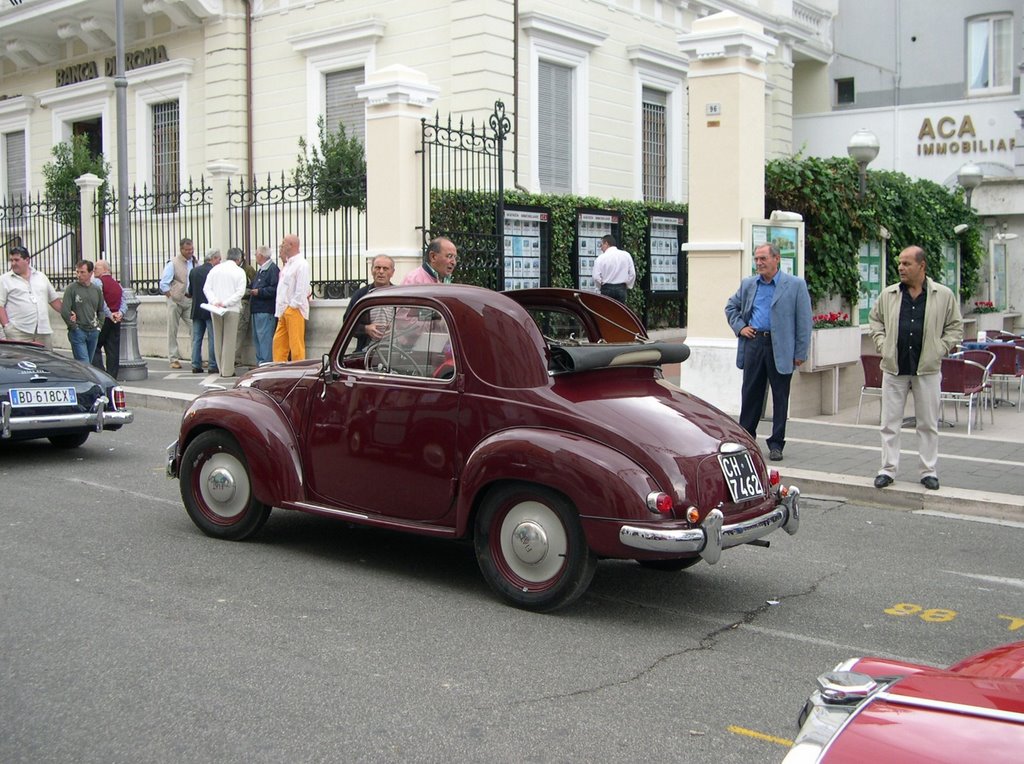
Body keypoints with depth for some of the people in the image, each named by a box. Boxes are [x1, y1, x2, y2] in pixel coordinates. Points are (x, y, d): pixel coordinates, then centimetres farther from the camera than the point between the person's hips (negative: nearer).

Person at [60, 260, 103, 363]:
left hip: (93, 332, 5)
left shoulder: (97, 290, 10)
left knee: (89, 363, 10)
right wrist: (73, 327, -7)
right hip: (78, 332, -5)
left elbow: (101, 310, 22)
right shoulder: (71, 288, -5)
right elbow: (64, 311, -9)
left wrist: (98, 324, 11)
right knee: (84, 364, -12)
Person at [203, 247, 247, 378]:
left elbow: (206, 288, 2)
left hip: (215, 309, 4)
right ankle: (228, 370, -3)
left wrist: (214, 301, -6)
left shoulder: (215, 269, 8)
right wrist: (226, 303, -12)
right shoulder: (239, 271, -2)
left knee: (218, 339, 10)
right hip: (232, 309, -4)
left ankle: (221, 368, 14)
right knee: (229, 340, -1)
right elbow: (240, 292, -11)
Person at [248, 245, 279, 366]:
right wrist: (250, 289, 17)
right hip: (257, 309, 11)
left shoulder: (273, 269, -13)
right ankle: (259, 363, 19)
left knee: (265, 338, -13)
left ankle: (265, 363, -13)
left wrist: (259, 292, -19)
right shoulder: (260, 270, 20)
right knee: (257, 338, 14)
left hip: (266, 311, -11)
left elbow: (274, 289, -23)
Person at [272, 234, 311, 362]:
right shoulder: (288, 264, 18)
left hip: (295, 309, -9)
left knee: (296, 344, -6)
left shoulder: (301, 264, -11)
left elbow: (302, 289, -17)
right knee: (278, 342, 9)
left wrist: (292, 306, -16)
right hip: (284, 311, 9)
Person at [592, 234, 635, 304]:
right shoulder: (626, 255, 4)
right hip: (621, 289, 3)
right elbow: (632, 274, 4)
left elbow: (596, 277, -9)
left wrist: (601, 287, 7)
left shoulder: (601, 258, -7)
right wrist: (628, 286, 15)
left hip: (607, 289, -3)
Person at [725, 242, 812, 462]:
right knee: (750, 393, 8)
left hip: (781, 348, -3)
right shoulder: (748, 284, 10)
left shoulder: (796, 285, -2)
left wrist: (800, 353, -7)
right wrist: (739, 327, 7)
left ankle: (776, 444, 13)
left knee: (780, 397, 4)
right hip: (753, 344, 4)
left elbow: (804, 321, -3)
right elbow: (731, 307, 25)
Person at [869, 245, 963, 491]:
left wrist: (940, 349, -3)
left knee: (928, 424, 7)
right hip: (894, 367, 2)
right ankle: (888, 469, 11)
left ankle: (928, 471, 16)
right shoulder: (888, 294, 5)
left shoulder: (944, 295, 0)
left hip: (927, 369, -1)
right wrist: (882, 344, 4)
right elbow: (875, 320, 17)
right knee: (890, 422, 4)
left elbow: (955, 327, 7)